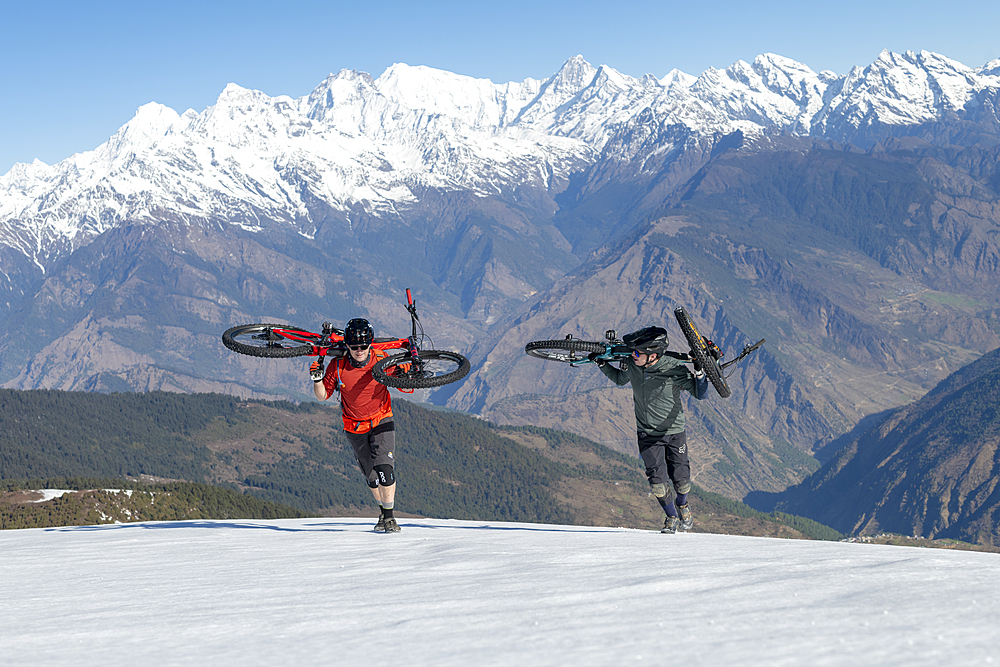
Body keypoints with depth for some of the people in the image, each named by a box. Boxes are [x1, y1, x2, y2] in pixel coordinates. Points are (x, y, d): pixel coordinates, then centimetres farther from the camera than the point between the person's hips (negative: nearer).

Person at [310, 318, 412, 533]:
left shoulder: (382, 361, -18)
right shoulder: (338, 366, -16)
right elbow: (323, 396, -5)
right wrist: (317, 379, -23)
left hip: (381, 421, -2)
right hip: (354, 428, 2)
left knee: (384, 469, -18)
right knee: (372, 477, 11)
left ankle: (389, 516, -5)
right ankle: (383, 511, 35)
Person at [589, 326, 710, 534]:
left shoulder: (676, 370, -22)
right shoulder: (631, 364, -13)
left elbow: (700, 395, -10)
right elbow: (620, 379, 12)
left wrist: (699, 374, -28)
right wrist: (602, 364, -1)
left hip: (674, 432, -2)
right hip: (648, 434, 2)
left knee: (681, 481, -1)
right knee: (657, 482, -6)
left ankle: (682, 505, 35)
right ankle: (671, 517, 21)